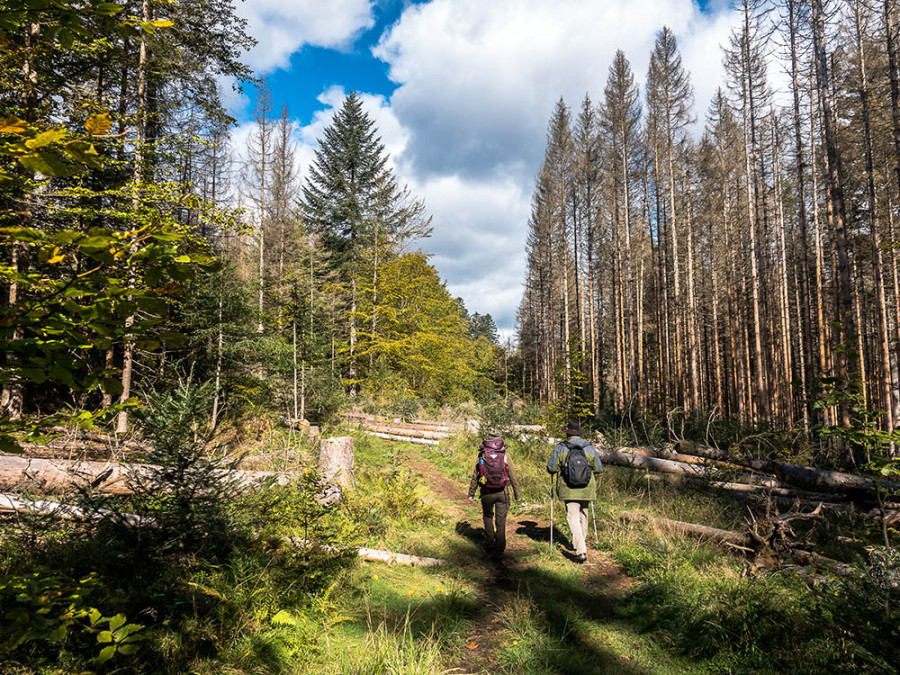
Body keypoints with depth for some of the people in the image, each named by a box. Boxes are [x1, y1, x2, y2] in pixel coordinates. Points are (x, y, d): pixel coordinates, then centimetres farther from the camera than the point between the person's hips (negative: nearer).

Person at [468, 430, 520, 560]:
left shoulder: (482, 455, -2)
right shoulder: (505, 454, -4)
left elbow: (475, 475, 2)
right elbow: (512, 475, -2)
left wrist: (471, 493, 10)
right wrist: (517, 493, 7)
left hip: (486, 492, 1)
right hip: (502, 492, -1)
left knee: (488, 516, 22)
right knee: (500, 521, 6)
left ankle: (490, 544, 25)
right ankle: (499, 550, 6)